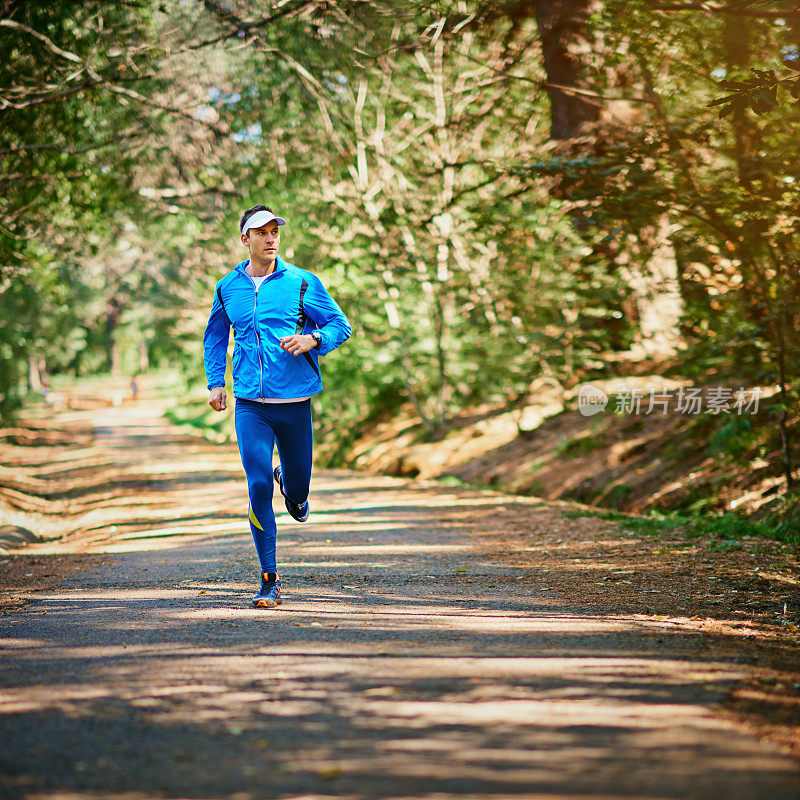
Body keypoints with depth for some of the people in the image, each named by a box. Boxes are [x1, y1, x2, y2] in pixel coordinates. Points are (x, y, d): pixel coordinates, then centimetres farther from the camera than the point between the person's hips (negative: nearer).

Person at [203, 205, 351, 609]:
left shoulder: (302, 282, -1)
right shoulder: (228, 288, 7)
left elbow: (341, 325, 3)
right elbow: (215, 336, 23)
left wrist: (313, 339, -17)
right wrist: (215, 382, 12)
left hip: (295, 402, 0)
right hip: (250, 405, 1)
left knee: (297, 486, 11)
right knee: (258, 488, -10)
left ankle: (292, 487, 52)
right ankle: (270, 580, -2)